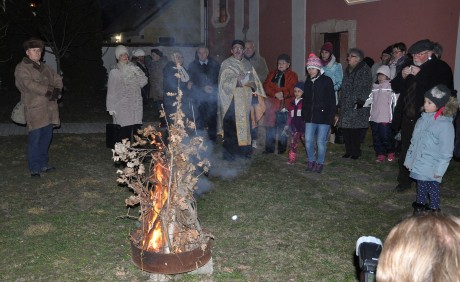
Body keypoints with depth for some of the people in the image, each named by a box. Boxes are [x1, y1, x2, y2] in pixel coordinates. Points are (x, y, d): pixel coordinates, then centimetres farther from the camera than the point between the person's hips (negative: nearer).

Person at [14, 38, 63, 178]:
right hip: (34, 110, -7)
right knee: (35, 140, -5)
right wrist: (48, 91, -18)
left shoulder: (44, 67, 19)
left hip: (49, 108, 7)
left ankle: (43, 164, 25)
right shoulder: (22, 68, -4)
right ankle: (34, 169, 4)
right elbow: (29, 84, -18)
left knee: (46, 138, 13)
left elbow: (57, 78, 14)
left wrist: (56, 90, -6)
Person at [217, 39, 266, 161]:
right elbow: (224, 82, -7)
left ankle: (243, 150, 11)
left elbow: (255, 80, 11)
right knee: (231, 126, -8)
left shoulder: (247, 64, 16)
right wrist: (238, 81, -19)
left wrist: (250, 82, -12)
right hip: (231, 100, -4)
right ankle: (229, 153, -2)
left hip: (245, 100, 4)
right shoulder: (226, 64, 2)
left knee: (244, 123, 2)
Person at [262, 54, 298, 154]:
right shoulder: (272, 74, 15)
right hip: (272, 105, 3)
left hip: (284, 106, -3)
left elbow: (293, 90, -5)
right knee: (270, 127, 4)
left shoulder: (292, 76, 6)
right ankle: (269, 148, 13)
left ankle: (282, 148, 13)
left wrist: (283, 94, -20)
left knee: (282, 128, 2)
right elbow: (266, 86, 3)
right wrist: (275, 94, -11)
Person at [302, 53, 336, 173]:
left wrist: (331, 116, -11)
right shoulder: (308, 82, 12)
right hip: (310, 116, 5)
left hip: (323, 116, -5)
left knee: (321, 141, 0)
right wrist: (304, 115, 12)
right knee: (308, 140, 4)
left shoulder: (327, 81, -5)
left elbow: (332, 100, -6)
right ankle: (311, 161, 20)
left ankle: (320, 163, 15)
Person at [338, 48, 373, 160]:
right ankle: (349, 151, 15)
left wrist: (360, 101, -18)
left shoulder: (365, 70, -3)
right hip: (345, 105, 7)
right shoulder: (347, 70, 19)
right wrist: (340, 103, 18)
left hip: (357, 105, -7)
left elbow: (366, 88, -10)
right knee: (345, 129, 4)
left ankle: (356, 152, 6)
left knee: (355, 130, -5)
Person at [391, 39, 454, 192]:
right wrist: (402, 75, -9)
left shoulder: (441, 68, -7)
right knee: (405, 151, 14)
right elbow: (396, 87, 11)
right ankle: (404, 181, 28)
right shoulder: (409, 65, 9)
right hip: (408, 117, 6)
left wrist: (420, 75, -23)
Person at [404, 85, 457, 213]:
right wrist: (409, 159, 14)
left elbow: (446, 151, -15)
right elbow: (414, 142, 12)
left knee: (433, 191, 5)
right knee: (420, 189, 20)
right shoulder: (422, 120, 4)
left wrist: (439, 170, -16)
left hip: (431, 170, -6)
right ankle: (420, 205, 34)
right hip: (418, 166, 6)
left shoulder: (445, 125, -17)